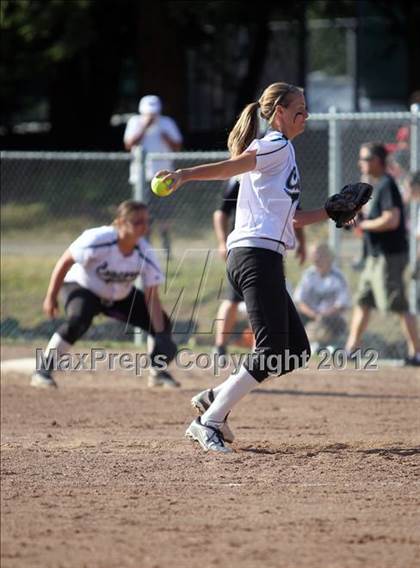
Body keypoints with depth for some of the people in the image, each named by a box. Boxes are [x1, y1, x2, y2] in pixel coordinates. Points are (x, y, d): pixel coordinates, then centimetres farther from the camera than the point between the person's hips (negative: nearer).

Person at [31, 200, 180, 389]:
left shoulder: (145, 254, -21)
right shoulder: (97, 240, -34)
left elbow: (151, 297, -18)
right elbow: (65, 262, -21)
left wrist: (161, 336, -23)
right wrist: (51, 296, -18)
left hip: (122, 296, 5)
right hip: (82, 287, -5)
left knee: (162, 323, -6)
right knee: (78, 320, -36)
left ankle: (158, 372, 18)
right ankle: (43, 370, -22)